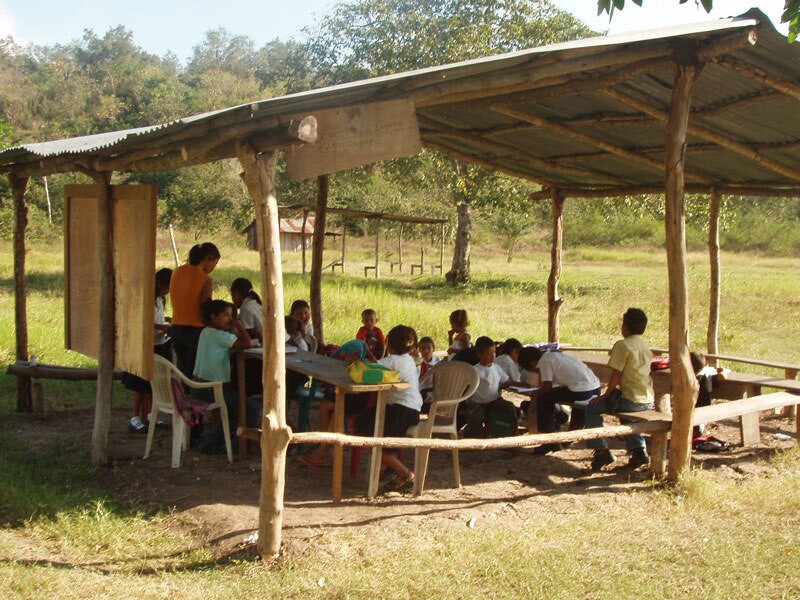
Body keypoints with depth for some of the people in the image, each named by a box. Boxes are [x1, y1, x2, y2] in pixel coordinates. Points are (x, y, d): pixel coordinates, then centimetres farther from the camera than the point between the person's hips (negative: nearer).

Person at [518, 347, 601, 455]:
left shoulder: (544, 361, -1)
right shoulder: (554, 356, 25)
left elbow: (547, 387, -4)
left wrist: (535, 394, 12)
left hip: (581, 391, -9)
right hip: (596, 388, 9)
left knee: (543, 399, 5)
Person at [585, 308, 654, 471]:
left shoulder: (622, 345, -13)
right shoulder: (646, 346, 11)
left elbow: (616, 375, -14)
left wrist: (606, 395, -1)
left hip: (631, 400, -8)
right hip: (648, 401, 8)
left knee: (592, 407, 7)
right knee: (626, 408, 38)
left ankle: (601, 450, 2)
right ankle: (638, 448, 26)